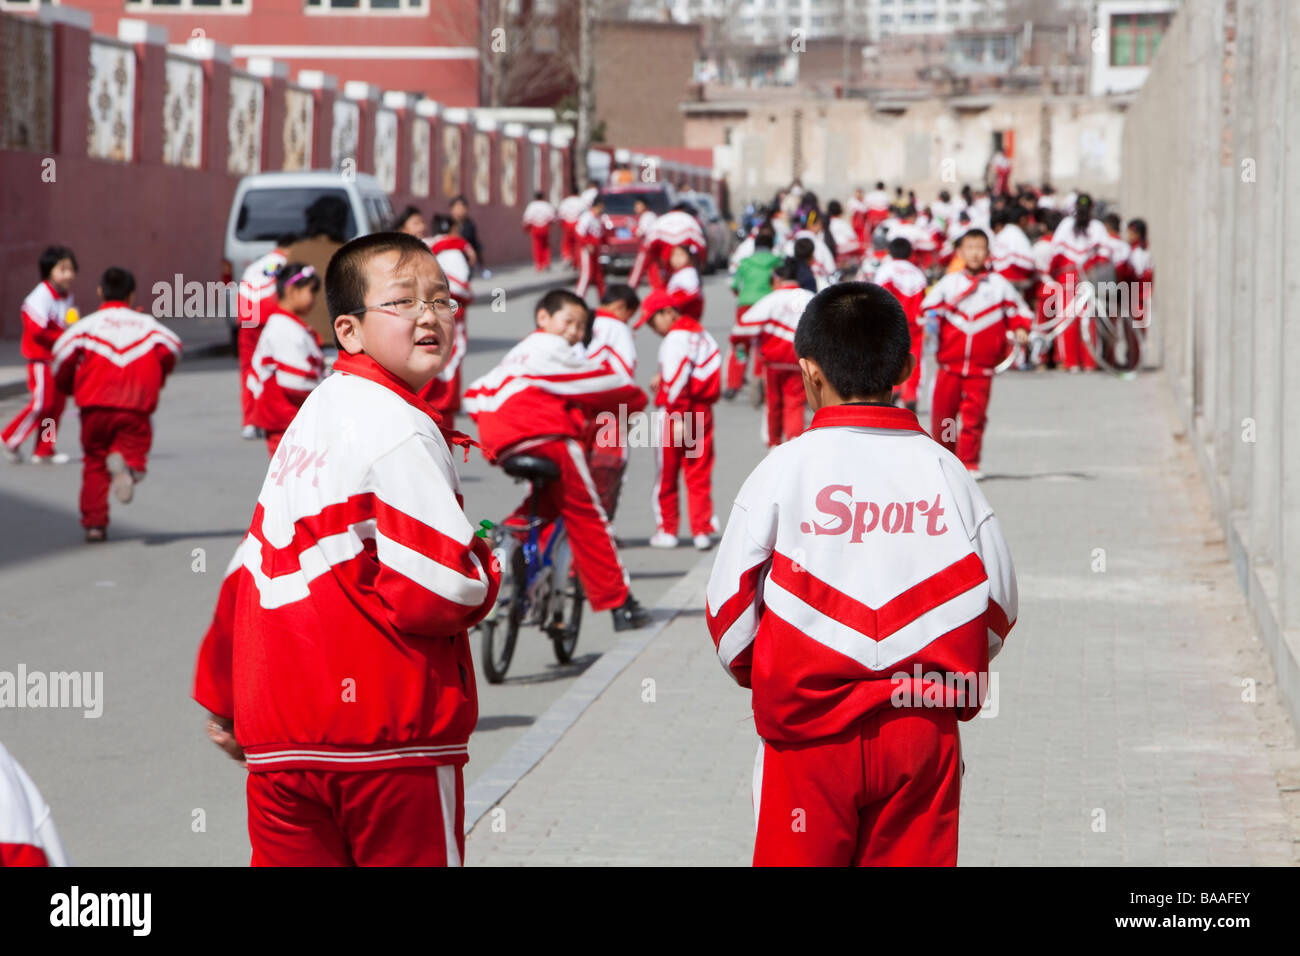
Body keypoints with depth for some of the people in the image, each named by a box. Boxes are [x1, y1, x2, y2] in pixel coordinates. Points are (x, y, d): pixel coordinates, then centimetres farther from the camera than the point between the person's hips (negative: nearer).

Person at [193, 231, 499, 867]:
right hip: (389, 742, -7)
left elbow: (253, 563, 19)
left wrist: (222, 698, 27)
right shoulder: (402, 430, -13)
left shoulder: (312, 416, 13)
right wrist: (484, 570, 3)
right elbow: (436, 594, -20)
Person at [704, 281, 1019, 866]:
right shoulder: (945, 472, 1)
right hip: (925, 729, 2)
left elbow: (728, 598, -5)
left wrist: (753, 672, 14)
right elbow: (998, 600, 4)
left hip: (810, 731, -2)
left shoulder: (786, 468, -7)